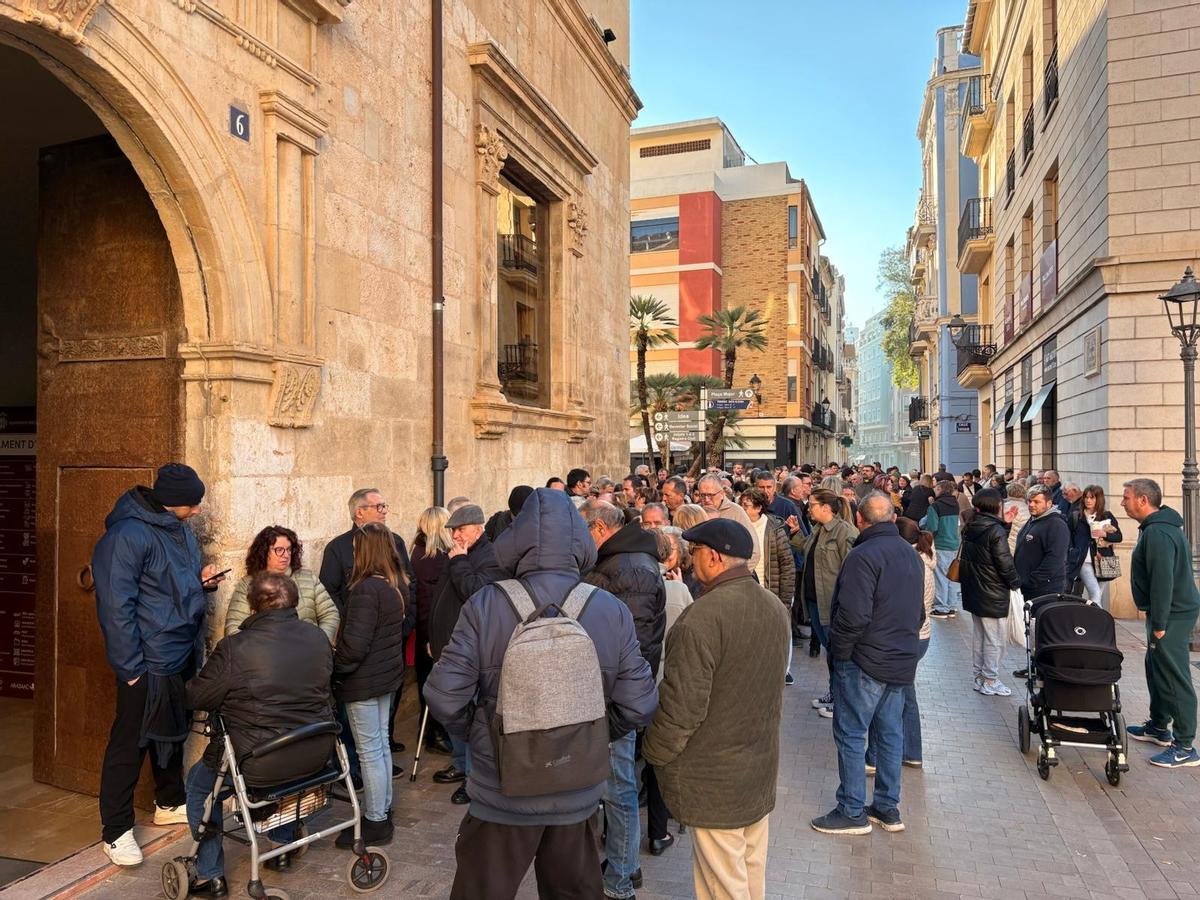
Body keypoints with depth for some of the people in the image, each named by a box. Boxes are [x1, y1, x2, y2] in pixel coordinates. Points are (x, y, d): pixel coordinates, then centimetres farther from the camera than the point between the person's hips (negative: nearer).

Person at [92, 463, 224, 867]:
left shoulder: (180, 529, 8)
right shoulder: (128, 535, -19)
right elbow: (116, 606, -20)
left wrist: (201, 580, 0)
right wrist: (130, 667, -19)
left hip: (183, 657, 9)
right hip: (148, 663, -8)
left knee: (172, 733, 21)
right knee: (129, 743, 3)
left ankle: (169, 803, 38)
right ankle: (116, 831, 17)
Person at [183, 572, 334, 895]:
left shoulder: (234, 648, -18)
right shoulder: (318, 637, -3)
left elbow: (194, 698, -6)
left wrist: (232, 694, 15)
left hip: (264, 765, -5)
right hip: (317, 755, 5)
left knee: (199, 784, 22)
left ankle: (210, 877, 29)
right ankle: (283, 845, 43)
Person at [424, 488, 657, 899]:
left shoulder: (485, 607, -17)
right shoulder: (613, 611, -10)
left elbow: (444, 697, -16)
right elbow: (639, 705, -8)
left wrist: (474, 734, 4)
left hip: (503, 793, -2)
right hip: (579, 793, 2)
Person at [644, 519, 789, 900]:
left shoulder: (702, 616, -26)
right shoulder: (776, 607, 1)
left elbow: (683, 703, -23)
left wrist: (654, 754, -7)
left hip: (715, 777, -8)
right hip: (761, 765, 8)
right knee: (753, 867, 22)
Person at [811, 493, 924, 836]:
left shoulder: (863, 556, -20)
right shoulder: (911, 554, 9)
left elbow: (853, 615, -25)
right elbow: (918, 611, 18)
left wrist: (839, 651, -11)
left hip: (866, 661, -8)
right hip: (902, 659, 9)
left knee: (850, 734, 2)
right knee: (890, 733, 15)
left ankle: (852, 812, 9)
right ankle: (888, 808, 25)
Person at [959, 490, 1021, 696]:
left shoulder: (971, 528, 4)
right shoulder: (996, 530, -19)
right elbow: (1004, 561, -18)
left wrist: (1005, 523, 10)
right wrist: (1015, 582, -3)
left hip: (973, 591, 8)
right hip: (993, 594, -8)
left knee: (979, 636, 18)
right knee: (995, 640, 4)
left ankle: (979, 676, 27)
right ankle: (990, 681, 11)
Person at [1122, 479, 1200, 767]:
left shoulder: (1157, 533, -22)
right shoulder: (1159, 526, 13)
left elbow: (1162, 581, -26)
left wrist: (1159, 624, -22)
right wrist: (1155, 619, 23)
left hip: (1171, 615, -11)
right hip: (1169, 612, 11)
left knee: (1174, 678, -6)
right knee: (1156, 668, 20)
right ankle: (1159, 726, 34)